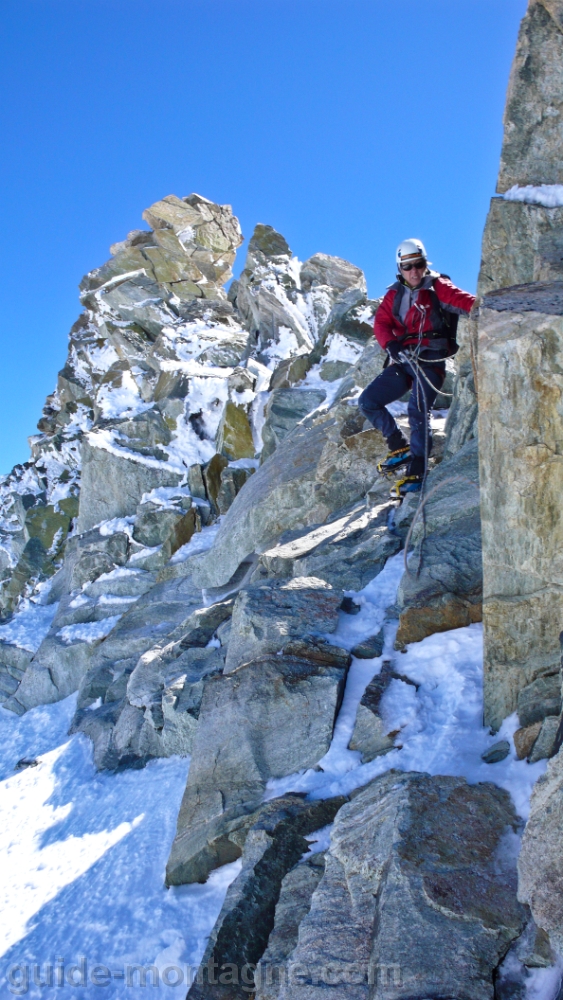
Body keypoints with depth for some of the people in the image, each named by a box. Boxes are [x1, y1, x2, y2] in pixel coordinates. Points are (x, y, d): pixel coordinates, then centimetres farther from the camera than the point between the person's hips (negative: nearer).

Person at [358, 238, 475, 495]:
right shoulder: (394, 294, 15)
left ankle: (416, 473, -20)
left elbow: (458, 298, -15)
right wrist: (390, 345, -16)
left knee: (417, 410, -23)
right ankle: (401, 447, 14)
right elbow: (381, 322, 3)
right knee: (367, 401, 2)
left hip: (430, 360, -6)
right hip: (403, 361, 6)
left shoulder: (437, 287, 2)